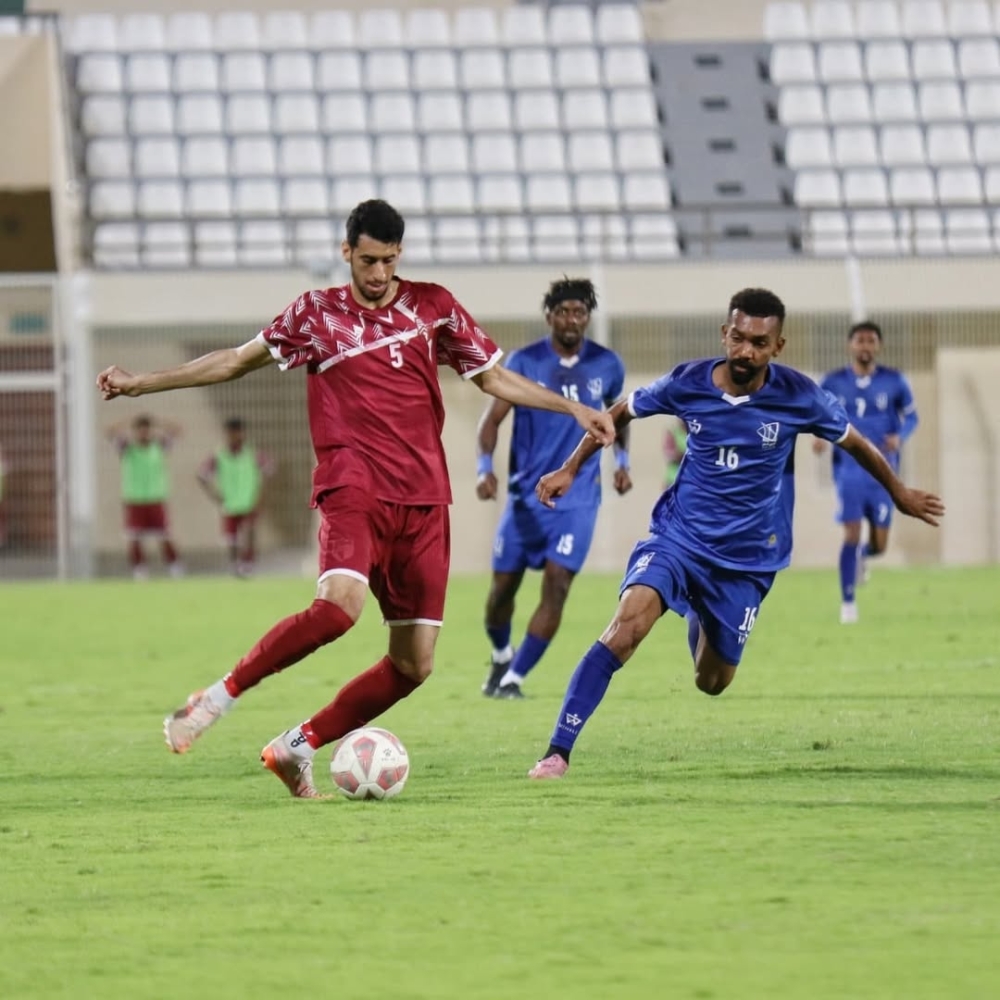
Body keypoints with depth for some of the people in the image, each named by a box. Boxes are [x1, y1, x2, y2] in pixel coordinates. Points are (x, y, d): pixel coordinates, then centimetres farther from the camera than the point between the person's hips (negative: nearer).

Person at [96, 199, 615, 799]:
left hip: (423, 501, 4)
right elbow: (236, 362, 11)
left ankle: (298, 746, 14)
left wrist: (574, 408, 12)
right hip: (354, 489, -4)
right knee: (341, 603, -33)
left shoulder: (433, 307, 11)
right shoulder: (318, 314, 5)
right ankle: (221, 697, -19)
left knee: (415, 665, -1)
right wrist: (141, 384, 8)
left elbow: (493, 377, 19)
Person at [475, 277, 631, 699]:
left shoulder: (606, 365, 2)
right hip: (526, 494, 0)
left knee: (556, 585, -14)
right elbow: (493, 417, -6)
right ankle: (501, 657, 35)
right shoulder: (524, 362, -5)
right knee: (503, 585, 5)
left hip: (577, 498, 0)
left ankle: (513, 679, -7)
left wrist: (621, 460, 6)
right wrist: (485, 467, -21)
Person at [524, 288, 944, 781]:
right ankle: (557, 752, -28)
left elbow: (854, 442, 7)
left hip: (746, 559, 1)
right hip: (678, 534, -1)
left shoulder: (798, 396, -11)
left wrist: (900, 495, 19)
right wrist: (570, 469, 7)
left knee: (713, 682, 9)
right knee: (628, 623, -28)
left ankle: (699, 625, 48)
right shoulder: (688, 383, -10)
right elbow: (620, 413, 8)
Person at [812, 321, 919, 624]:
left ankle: (862, 555, 40)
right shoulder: (833, 383, -1)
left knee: (879, 544, 2)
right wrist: (819, 436, -12)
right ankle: (848, 602, 1)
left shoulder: (894, 381, -1)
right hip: (848, 470, -1)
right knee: (851, 535, -11)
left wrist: (900, 436, -13)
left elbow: (911, 416, 8)